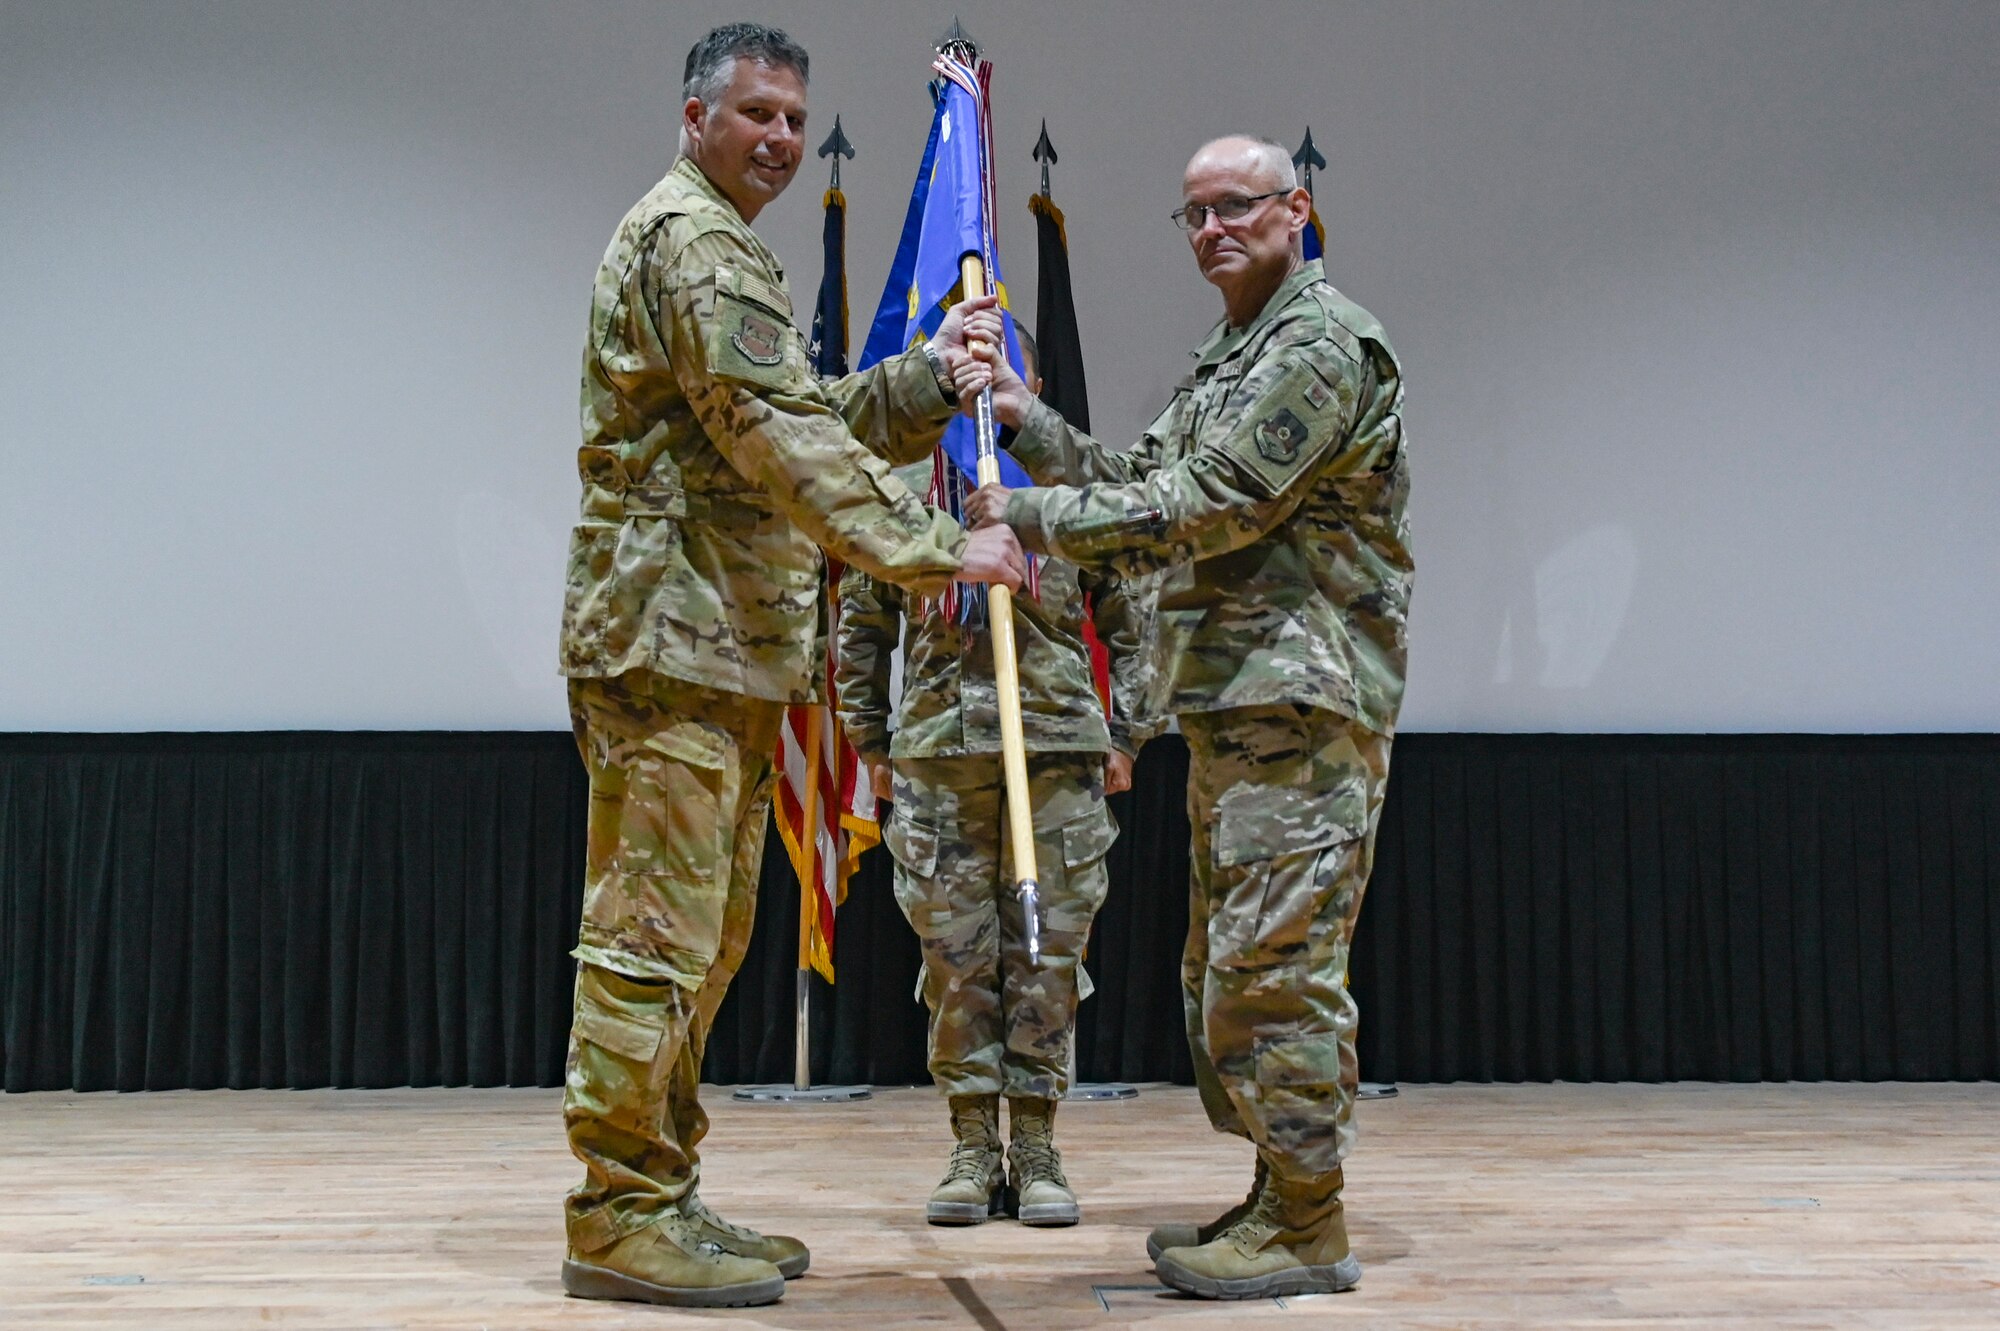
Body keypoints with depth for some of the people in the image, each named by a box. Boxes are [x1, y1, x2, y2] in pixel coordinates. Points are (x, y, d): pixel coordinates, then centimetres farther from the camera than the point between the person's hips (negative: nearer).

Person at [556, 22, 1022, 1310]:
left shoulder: (730, 249, 26)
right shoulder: (690, 238, -8)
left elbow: (815, 422, 21)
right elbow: (783, 435, -18)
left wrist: (931, 379, 8)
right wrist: (936, 546, -18)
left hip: (731, 646, 11)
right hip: (672, 634, -11)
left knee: (702, 937, 12)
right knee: (653, 933, -8)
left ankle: (663, 1200, 20)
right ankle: (622, 1216, -2)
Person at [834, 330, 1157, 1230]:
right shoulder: (903, 490, 9)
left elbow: (1127, 622, 11)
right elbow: (860, 627, 14)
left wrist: (1123, 736, 6)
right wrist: (871, 744, 10)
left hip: (1060, 747, 0)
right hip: (937, 751, 1)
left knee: (1049, 951, 2)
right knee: (956, 953, 2)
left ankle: (1036, 1151, 10)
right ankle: (973, 1149, 11)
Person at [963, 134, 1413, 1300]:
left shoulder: (1323, 340, -10)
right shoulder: (1227, 358, 23)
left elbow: (1211, 504, -17)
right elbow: (1144, 484, 21)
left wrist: (1030, 516, -11)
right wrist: (1027, 418, 14)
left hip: (1304, 695, -10)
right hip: (1232, 702, 10)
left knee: (1274, 960, -10)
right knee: (1227, 964, 13)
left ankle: (1308, 1231, -2)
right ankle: (1280, 1198, 22)